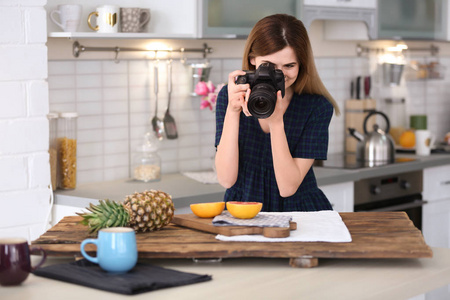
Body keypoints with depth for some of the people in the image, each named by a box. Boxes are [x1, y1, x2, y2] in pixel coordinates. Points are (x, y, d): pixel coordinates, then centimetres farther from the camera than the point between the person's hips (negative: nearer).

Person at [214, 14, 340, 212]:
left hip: (299, 211, 0)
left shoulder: (317, 107, -7)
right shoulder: (229, 96, -3)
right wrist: (232, 111, -19)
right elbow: (226, 179, -11)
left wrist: (276, 121, -22)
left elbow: (288, 187, -13)